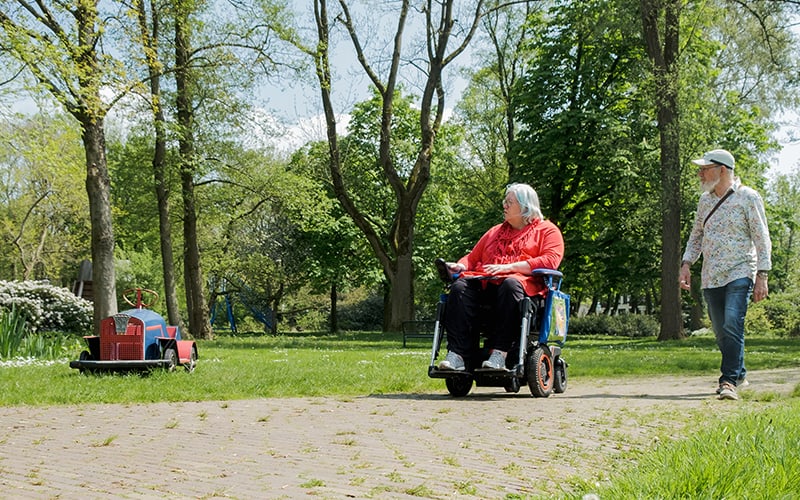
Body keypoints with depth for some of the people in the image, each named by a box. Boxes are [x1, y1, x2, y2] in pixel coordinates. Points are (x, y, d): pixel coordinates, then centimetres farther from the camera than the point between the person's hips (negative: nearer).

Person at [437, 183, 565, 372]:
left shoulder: (546, 230, 15)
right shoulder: (495, 232, 34)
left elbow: (550, 260, -4)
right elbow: (473, 257, 30)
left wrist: (509, 267, -13)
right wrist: (461, 266, 4)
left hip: (524, 282, -5)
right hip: (484, 282, 5)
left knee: (510, 285, -41)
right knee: (460, 287, -28)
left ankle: (499, 354, -46)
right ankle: (456, 355, -39)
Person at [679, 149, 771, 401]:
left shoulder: (747, 197, -4)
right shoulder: (705, 199, 13)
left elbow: (762, 239, -5)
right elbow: (696, 235, 22)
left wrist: (762, 276, -11)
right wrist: (686, 263, 7)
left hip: (739, 274, -6)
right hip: (710, 277, 6)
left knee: (732, 327, -19)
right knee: (720, 331, 8)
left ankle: (729, 381, -20)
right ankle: (739, 374, 24)